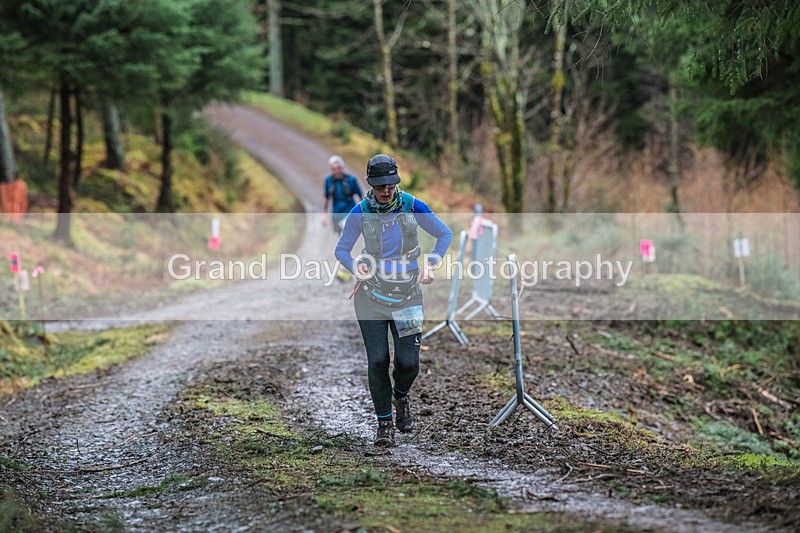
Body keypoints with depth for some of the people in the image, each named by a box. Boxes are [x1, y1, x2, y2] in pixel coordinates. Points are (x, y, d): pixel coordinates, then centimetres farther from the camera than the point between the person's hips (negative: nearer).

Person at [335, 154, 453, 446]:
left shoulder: (413, 207, -7)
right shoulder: (360, 212, -6)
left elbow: (445, 235, 8)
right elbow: (341, 249, 8)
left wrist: (430, 265, -2)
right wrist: (357, 267, -10)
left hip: (407, 292, 0)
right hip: (371, 294, 0)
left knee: (408, 361, -6)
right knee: (377, 360, -7)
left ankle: (401, 396, 29)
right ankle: (384, 423, 9)